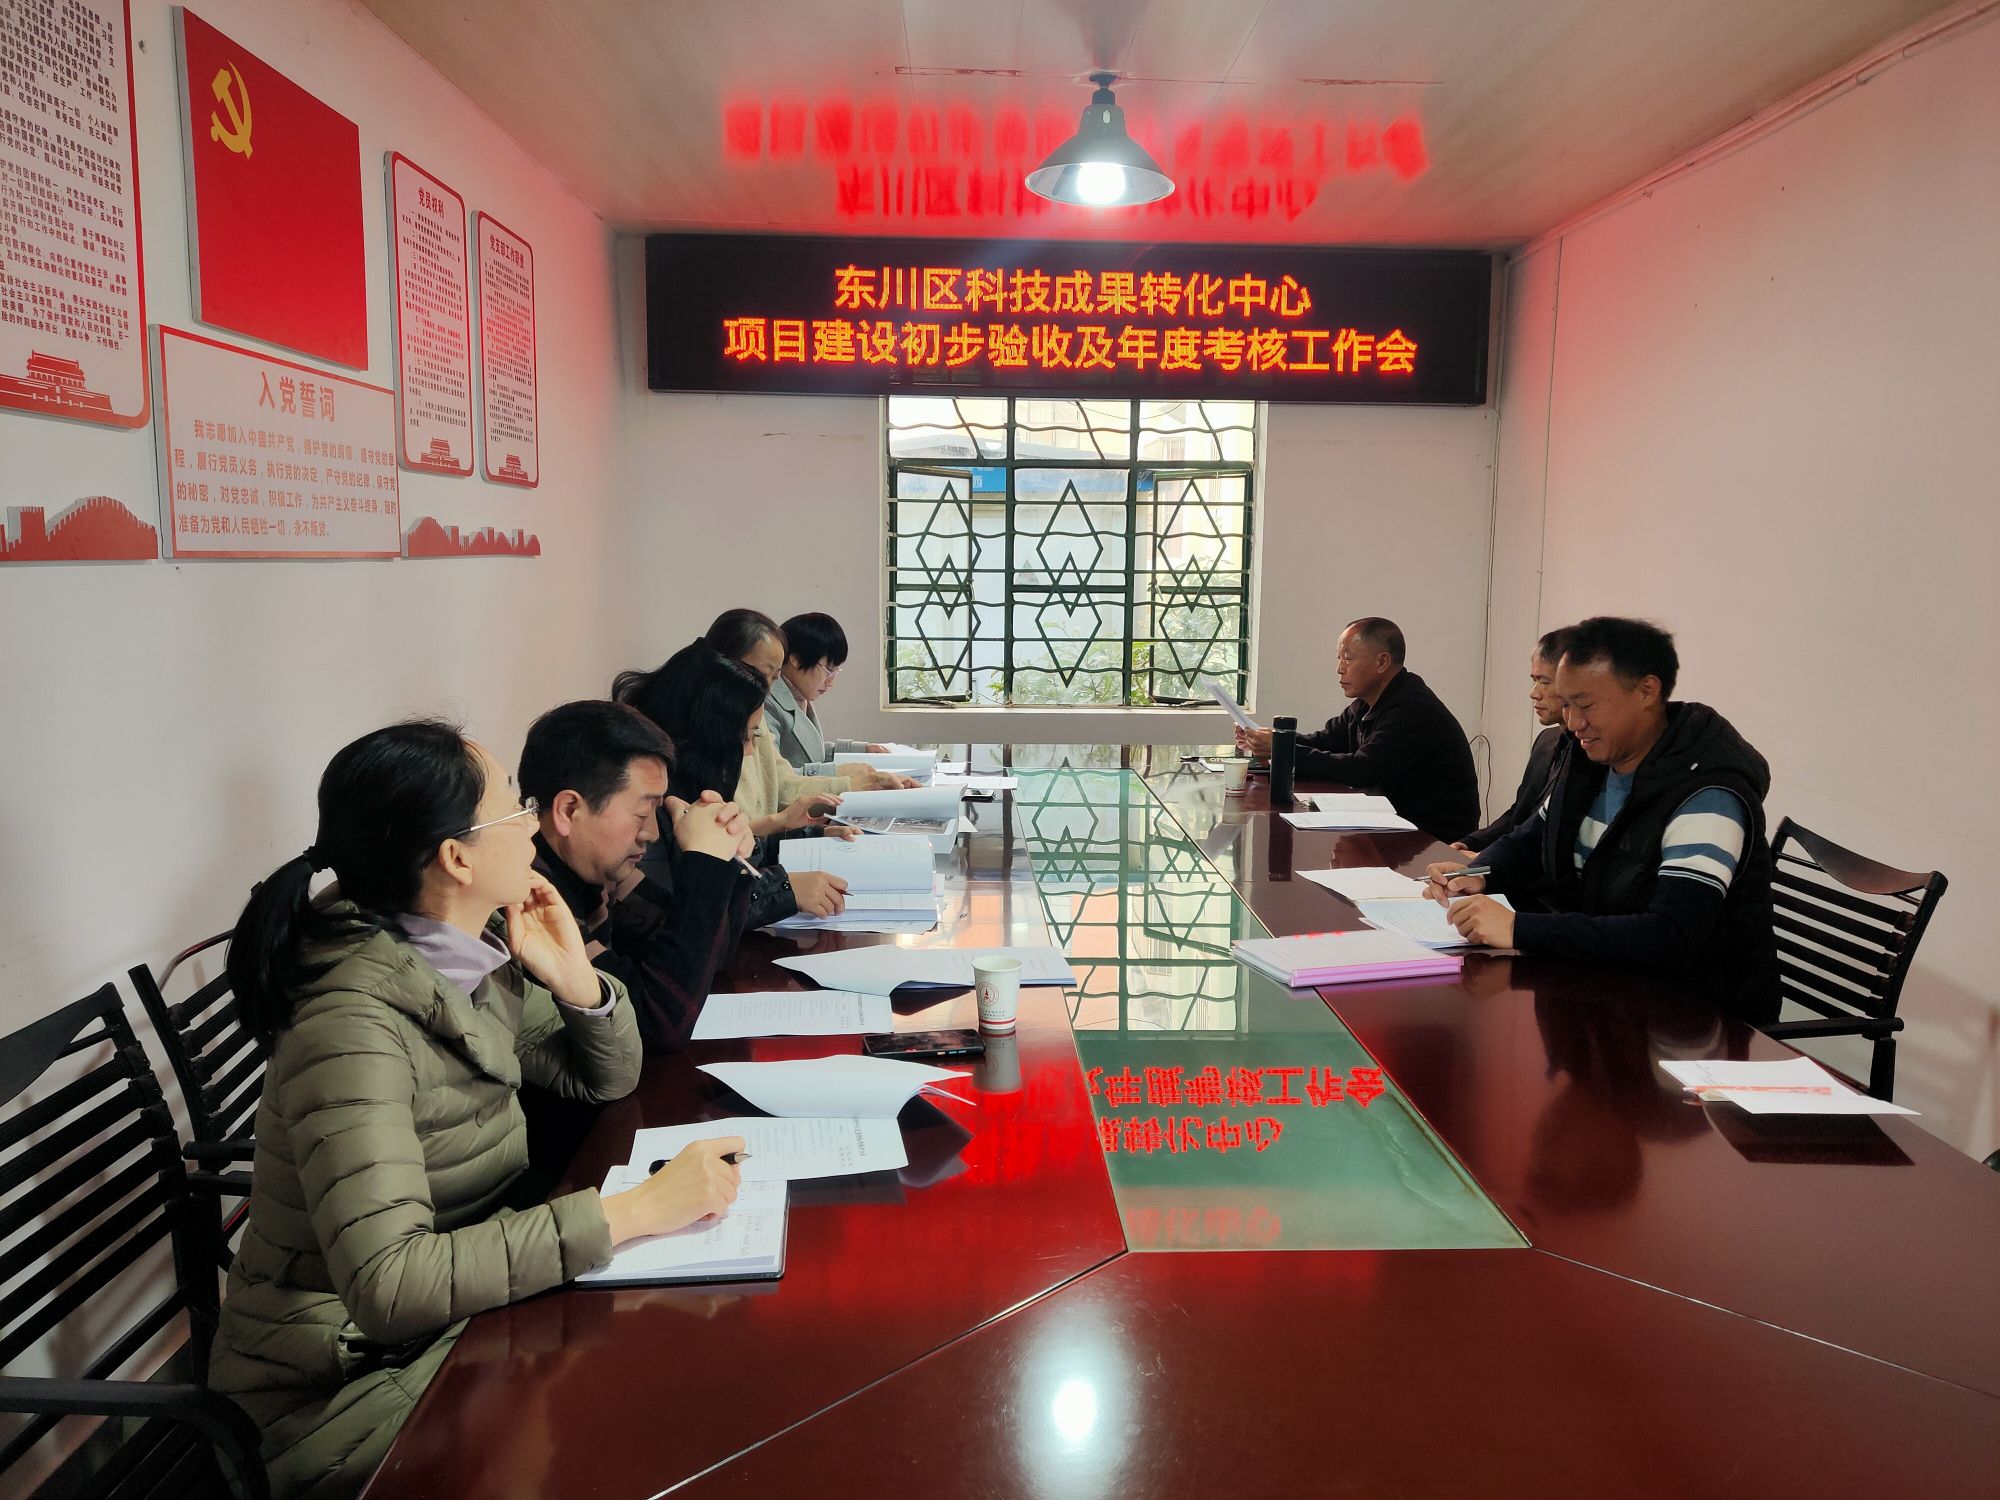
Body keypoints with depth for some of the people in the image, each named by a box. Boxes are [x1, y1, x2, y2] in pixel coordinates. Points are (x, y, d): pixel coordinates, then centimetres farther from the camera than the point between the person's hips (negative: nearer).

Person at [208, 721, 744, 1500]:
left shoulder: (476, 955, -4)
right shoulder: (355, 1022, -27)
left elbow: (604, 1079, 9)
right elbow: (390, 1285, -35)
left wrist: (573, 978, -11)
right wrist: (633, 1210, -35)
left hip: (460, 1305, 7)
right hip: (337, 1379, -7)